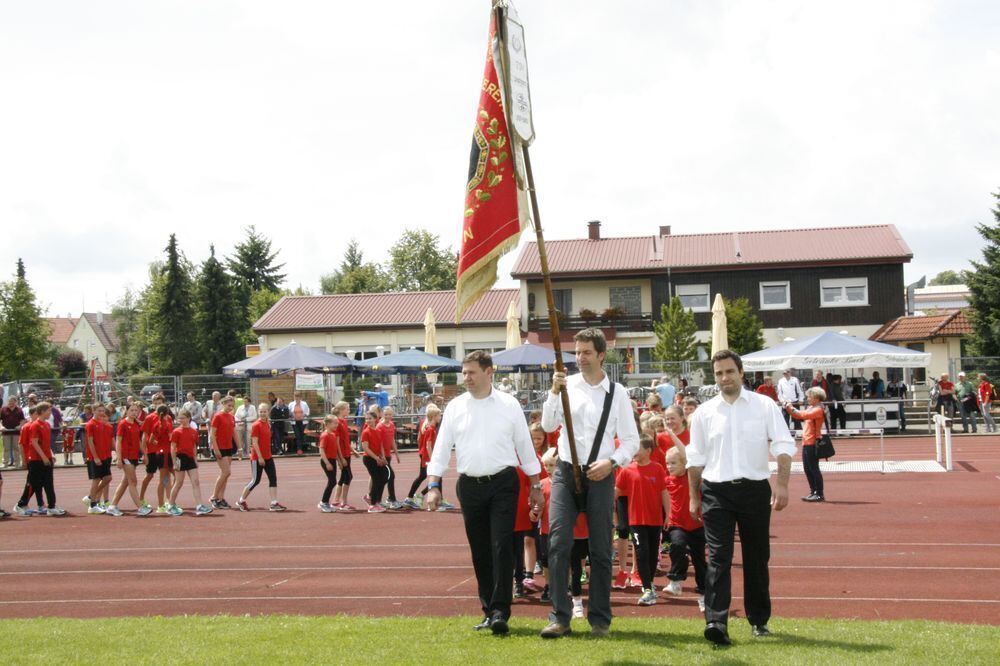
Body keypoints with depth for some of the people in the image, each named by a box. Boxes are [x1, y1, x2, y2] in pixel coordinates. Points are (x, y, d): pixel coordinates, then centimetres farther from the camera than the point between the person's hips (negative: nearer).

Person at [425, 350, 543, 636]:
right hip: (470, 485, 3)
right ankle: (489, 611, 17)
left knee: (502, 547, -10)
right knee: (480, 551, 8)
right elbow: (441, 448, 6)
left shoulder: (509, 405, 1)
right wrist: (433, 486, -3)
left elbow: (525, 446, 6)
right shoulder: (455, 407, 6)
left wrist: (535, 486, 7)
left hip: (503, 484, -3)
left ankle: (500, 611, -9)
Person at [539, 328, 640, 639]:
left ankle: (600, 619, 17)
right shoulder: (566, 385, 3)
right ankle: (559, 617, 0)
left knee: (601, 550, 6)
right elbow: (548, 425, -5)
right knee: (558, 544, -7)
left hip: (600, 476, 0)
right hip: (566, 472, 1)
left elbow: (631, 440, 3)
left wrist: (611, 462, -13)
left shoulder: (617, 392, 1)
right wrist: (554, 391, -18)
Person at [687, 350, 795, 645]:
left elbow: (784, 445, -2)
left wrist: (782, 485, -12)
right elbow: (695, 458, 12)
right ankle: (716, 622, -16)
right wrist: (694, 497, 10)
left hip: (755, 488, 0)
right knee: (718, 558, -9)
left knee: (757, 559, 9)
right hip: (716, 491, 0)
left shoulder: (764, 406, 3)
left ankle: (759, 620, 23)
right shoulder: (704, 412, 8)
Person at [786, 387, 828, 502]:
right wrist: (789, 409, 3)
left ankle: (820, 495, -1)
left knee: (814, 469, -6)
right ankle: (813, 492, 20)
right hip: (806, 443, 9)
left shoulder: (818, 410, -13)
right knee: (807, 469, 12)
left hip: (812, 443, -9)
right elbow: (799, 416, 17)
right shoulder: (811, 408, 16)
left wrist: (792, 409, -19)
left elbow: (804, 415, -27)